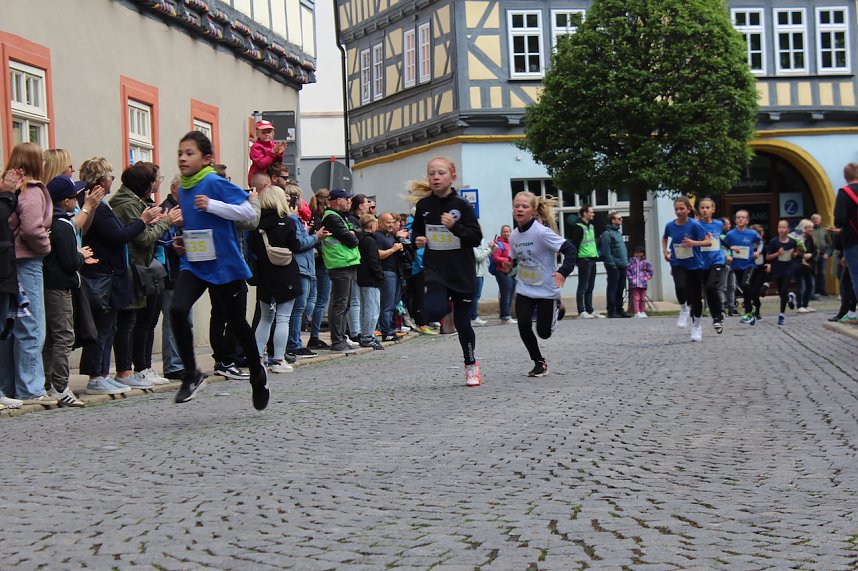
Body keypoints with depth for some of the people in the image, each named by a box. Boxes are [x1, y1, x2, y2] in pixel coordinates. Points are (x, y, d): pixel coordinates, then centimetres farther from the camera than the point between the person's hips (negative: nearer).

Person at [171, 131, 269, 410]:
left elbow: (248, 211, -20)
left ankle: (257, 374, 34)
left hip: (225, 264, -5)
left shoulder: (216, 184, -13)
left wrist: (212, 205, -26)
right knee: (177, 310, -20)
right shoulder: (182, 190, 9)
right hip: (194, 263, 5)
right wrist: (183, 242, 8)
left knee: (236, 323, 9)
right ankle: (191, 374, -7)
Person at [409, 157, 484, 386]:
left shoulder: (461, 205, -7)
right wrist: (417, 239, -1)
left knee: (462, 323, 6)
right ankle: (446, 305, 12)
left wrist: (455, 227, -23)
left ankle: (471, 365, 27)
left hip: (462, 272, -1)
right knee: (434, 312, -25)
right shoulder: (424, 205, 2)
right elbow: (416, 229, 20)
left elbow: (477, 238, -9)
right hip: (435, 270, 2)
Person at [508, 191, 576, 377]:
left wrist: (563, 271, -33)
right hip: (524, 290, 5)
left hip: (546, 290, -5)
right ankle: (539, 362, 7)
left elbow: (570, 249, -23)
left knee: (544, 332, 0)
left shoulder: (542, 232, -19)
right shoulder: (514, 236, 1)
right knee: (523, 325, -13)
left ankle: (556, 306, 35)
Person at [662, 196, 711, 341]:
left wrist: (694, 243, -27)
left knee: (695, 296, 6)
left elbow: (708, 242, -12)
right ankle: (684, 310, 1)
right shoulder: (670, 225, -2)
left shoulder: (694, 225, -13)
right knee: (680, 287, -29)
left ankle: (696, 326, 26)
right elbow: (664, 238, 20)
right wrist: (665, 251, 5)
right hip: (677, 264, 1)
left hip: (695, 265, -1)